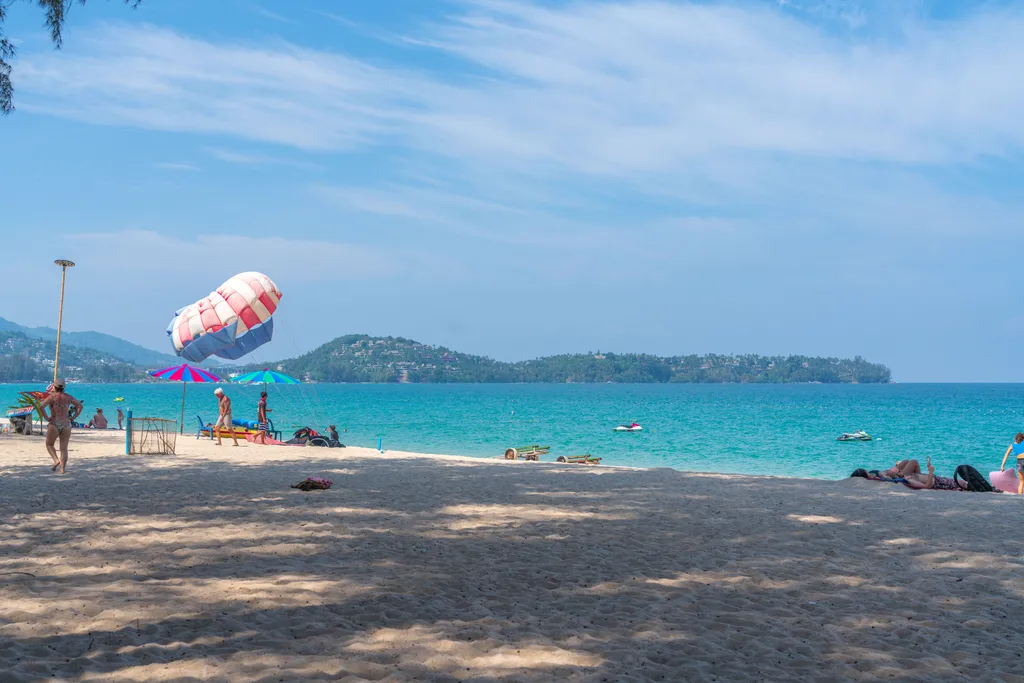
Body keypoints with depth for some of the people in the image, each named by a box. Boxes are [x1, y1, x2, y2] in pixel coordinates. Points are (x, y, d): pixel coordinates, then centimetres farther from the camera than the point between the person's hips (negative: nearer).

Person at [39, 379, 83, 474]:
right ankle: (62, 469, 0)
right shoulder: (68, 397, 6)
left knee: (49, 444, 18)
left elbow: (41, 406, -19)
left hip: (54, 424, -3)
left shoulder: (51, 396, -5)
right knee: (64, 448, 6)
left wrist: (47, 418, -10)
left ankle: (56, 460, -5)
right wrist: (72, 418, 7)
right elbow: (81, 406, 8)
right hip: (66, 424, 3)